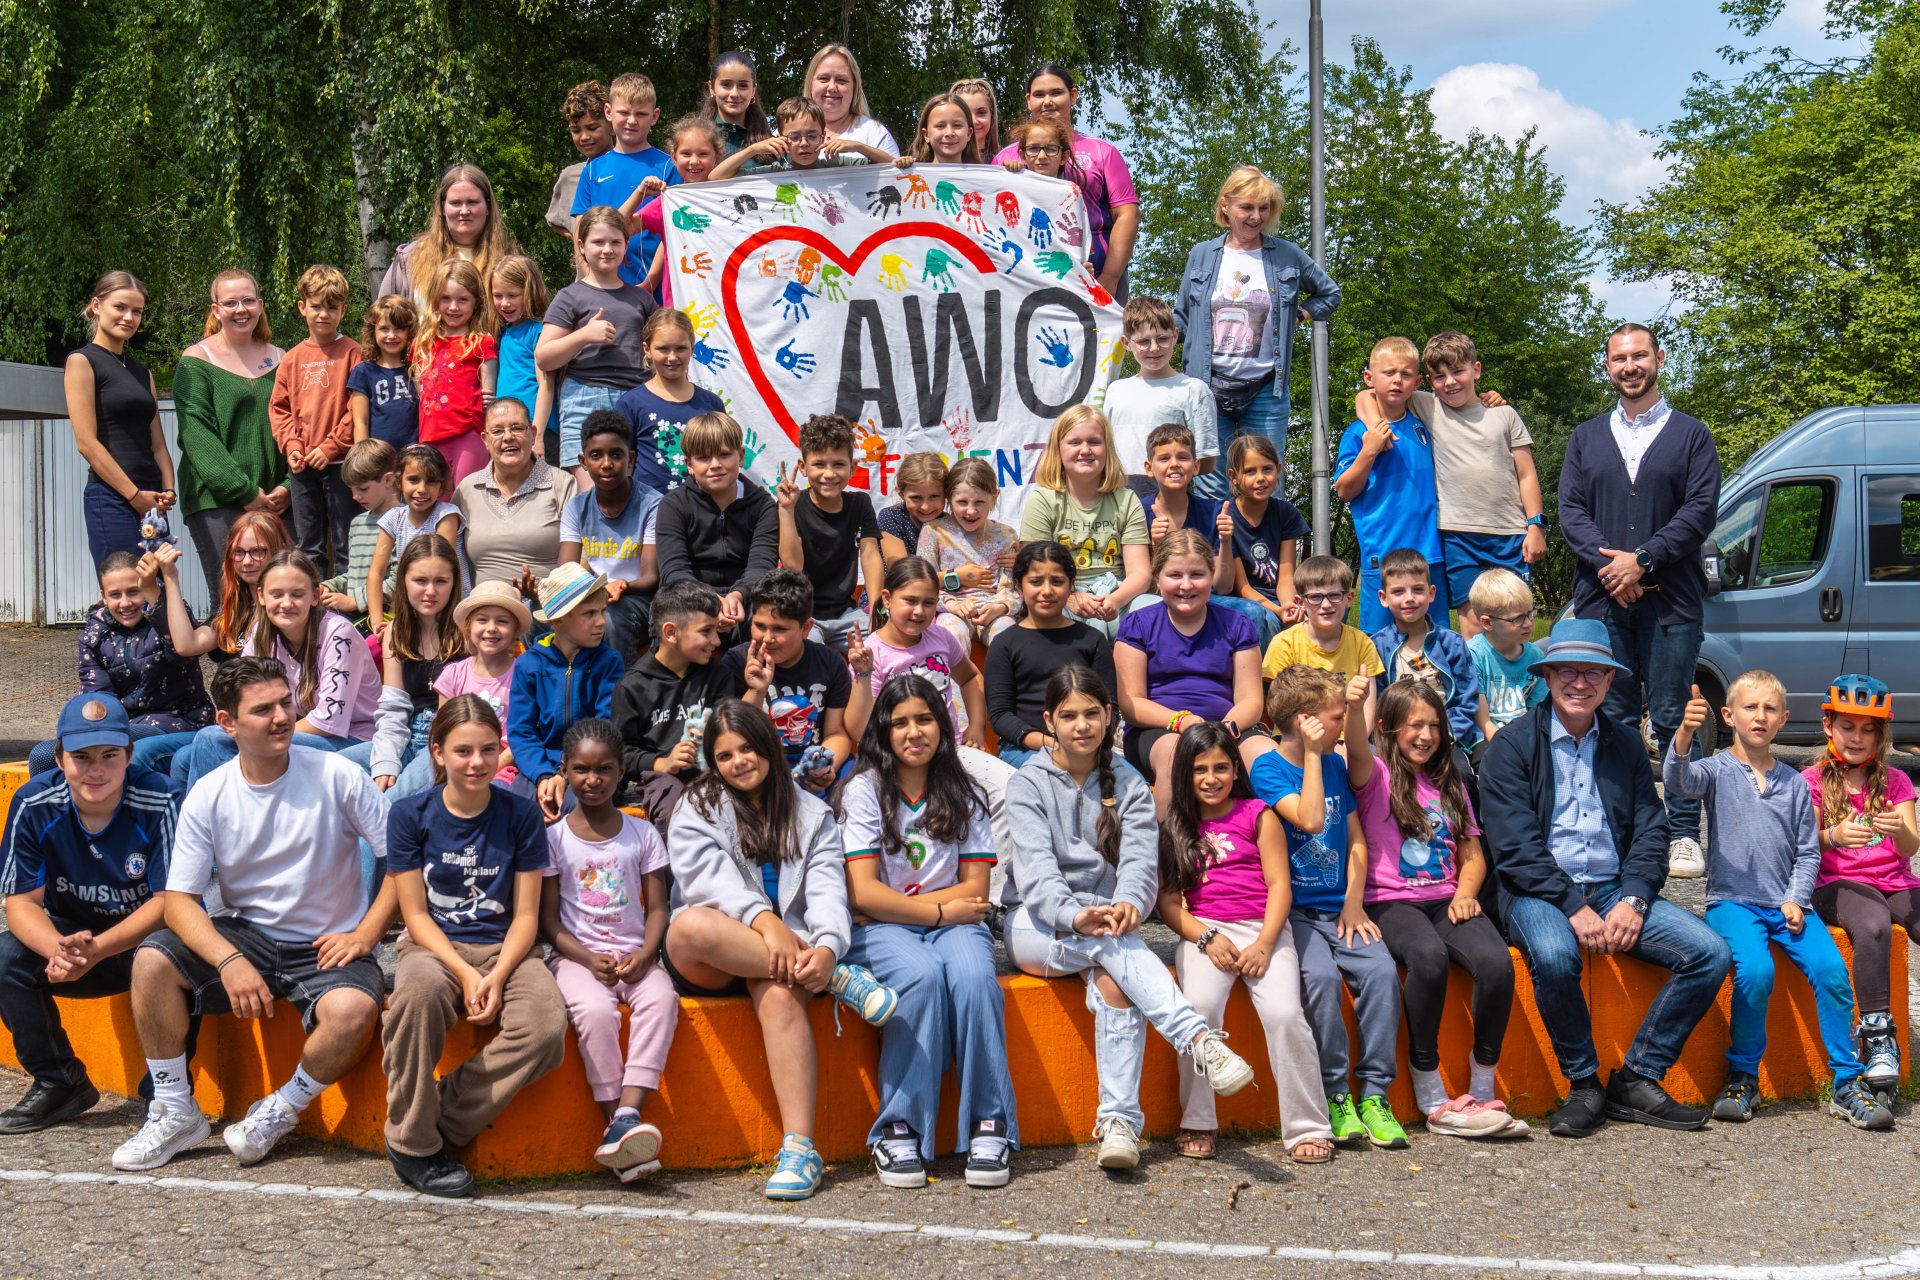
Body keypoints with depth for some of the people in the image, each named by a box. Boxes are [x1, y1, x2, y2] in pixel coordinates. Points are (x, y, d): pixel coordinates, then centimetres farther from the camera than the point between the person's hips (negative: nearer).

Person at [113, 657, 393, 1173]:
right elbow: (179, 900, -7)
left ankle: (281, 1111, -5)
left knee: (352, 1011, -34)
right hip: (246, 934, 3)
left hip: (328, 946, -3)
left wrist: (365, 934, -17)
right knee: (152, 960, -22)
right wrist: (229, 961, -24)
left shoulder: (337, 776, -10)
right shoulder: (207, 797, -3)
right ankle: (175, 1112, -5)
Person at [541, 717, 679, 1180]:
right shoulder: (554, 837, 5)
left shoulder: (642, 834, 10)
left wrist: (644, 955, -13)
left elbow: (657, 908, 7)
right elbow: (548, 920, 2)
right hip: (576, 954, -1)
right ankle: (617, 1122, -28)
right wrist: (588, 959, -14)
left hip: (633, 955, 2)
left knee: (661, 998, -31)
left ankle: (627, 1115, -39)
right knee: (596, 1010, -33)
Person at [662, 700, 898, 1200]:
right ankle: (839, 979, -32)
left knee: (778, 993, -36)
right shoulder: (698, 810, 11)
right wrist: (764, 920, -28)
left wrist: (828, 946, -24)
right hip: (711, 962, 0)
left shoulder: (811, 815, 15)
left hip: (788, 951, 0)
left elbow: (827, 888, -1)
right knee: (688, 927, -36)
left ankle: (799, 1148, -44)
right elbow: (712, 878, -8)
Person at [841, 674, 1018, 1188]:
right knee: (922, 975, -35)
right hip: (881, 933, -2)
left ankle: (989, 1124, -25)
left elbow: (975, 888, 3)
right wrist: (940, 910, -10)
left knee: (973, 975, -32)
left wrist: (901, 903, -8)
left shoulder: (964, 794, 10)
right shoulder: (864, 791, 2)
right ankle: (901, 1129, -28)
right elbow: (864, 894, -7)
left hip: (952, 924, 2)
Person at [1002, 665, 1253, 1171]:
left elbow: (1140, 859, -6)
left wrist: (1127, 903, -31)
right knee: (1113, 945, -34)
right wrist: (1074, 916, -33)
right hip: (1035, 925, -2)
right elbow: (1035, 866, -13)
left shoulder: (1129, 787, 11)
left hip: (1104, 923, 2)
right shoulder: (1028, 783, 3)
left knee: (1113, 982, -33)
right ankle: (1199, 1041, -44)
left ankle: (1120, 1121, -38)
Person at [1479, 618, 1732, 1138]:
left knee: (1710, 952, -15)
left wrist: (1632, 901, -9)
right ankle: (1583, 1085, -15)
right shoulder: (1512, 743, -2)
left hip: (1615, 890, 5)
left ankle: (1637, 1080, -7)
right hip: (1538, 894, -5)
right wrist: (1574, 908, -18)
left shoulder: (1626, 744, 14)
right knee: (1554, 955, -37)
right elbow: (1514, 847, -10)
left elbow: (1650, 832, 8)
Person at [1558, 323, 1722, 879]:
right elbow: (1570, 509, 7)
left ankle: (1683, 833, 2)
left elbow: (1701, 509, -1)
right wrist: (1607, 563, -10)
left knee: (1672, 719, -2)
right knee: (1612, 719, 3)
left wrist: (1642, 560, -12)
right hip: (1601, 599, 2)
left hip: (1670, 598, -2)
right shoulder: (1586, 437, 17)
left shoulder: (1690, 434, 10)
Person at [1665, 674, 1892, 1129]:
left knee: (1831, 967, -21)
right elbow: (1678, 780, -20)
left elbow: (1807, 852, 13)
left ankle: (1847, 1083, -10)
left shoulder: (1795, 783, 12)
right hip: (1733, 901, -3)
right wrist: (1683, 736, -40)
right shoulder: (1718, 771, 3)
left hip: (1788, 903, 3)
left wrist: (1795, 900, -4)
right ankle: (1743, 1076, -9)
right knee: (1755, 970, -29)